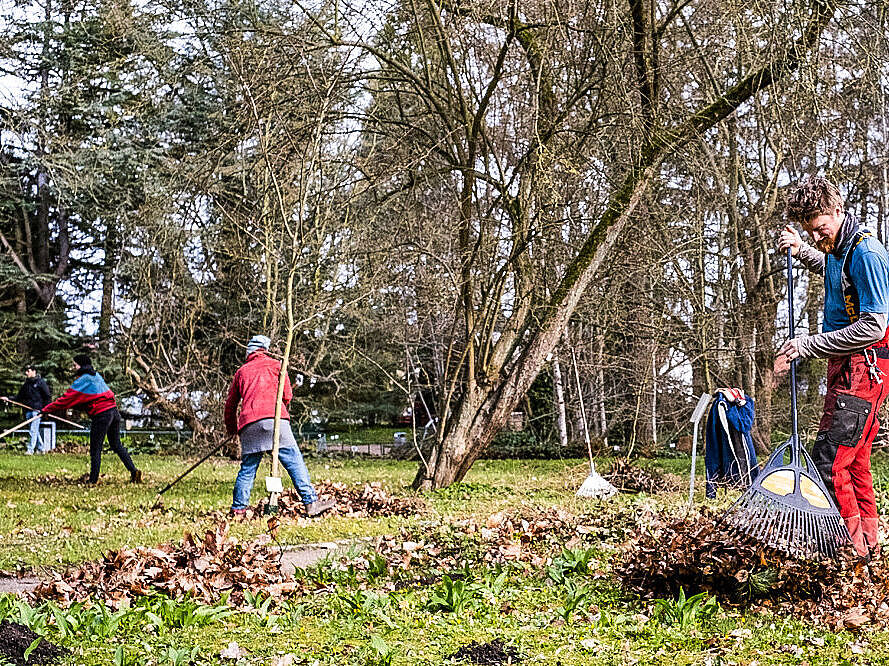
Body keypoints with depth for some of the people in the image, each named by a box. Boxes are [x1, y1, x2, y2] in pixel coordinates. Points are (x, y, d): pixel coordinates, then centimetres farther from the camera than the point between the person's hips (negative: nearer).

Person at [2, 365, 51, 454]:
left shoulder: (40, 382, 0)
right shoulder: (26, 384, 18)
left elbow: (47, 396, -2)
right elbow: (19, 397, 18)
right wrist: (8, 399, 4)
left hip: (37, 410, -7)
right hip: (28, 410, 7)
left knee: (33, 430, -12)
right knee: (33, 430, 7)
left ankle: (30, 449, -14)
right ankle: (41, 448, 15)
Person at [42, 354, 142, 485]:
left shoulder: (82, 380, -7)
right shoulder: (95, 375, 19)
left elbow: (67, 399, -6)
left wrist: (47, 409, 1)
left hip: (101, 415, -8)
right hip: (114, 410, 8)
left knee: (95, 449, 2)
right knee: (116, 445, 15)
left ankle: (93, 480, 6)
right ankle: (133, 471, 8)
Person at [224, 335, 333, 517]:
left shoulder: (241, 371, 24)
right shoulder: (275, 365, 16)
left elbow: (230, 404, 26)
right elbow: (287, 396, 13)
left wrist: (232, 429, 39)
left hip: (248, 424, 3)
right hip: (275, 419, -3)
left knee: (247, 468, 10)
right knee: (294, 461, -5)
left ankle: (238, 509, 7)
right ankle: (311, 502, -12)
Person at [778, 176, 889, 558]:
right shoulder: (839, 248, 12)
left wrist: (808, 346, -20)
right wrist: (801, 251, 21)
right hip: (849, 368, 10)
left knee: (828, 463, -14)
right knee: (853, 461, 14)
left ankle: (852, 551, -10)